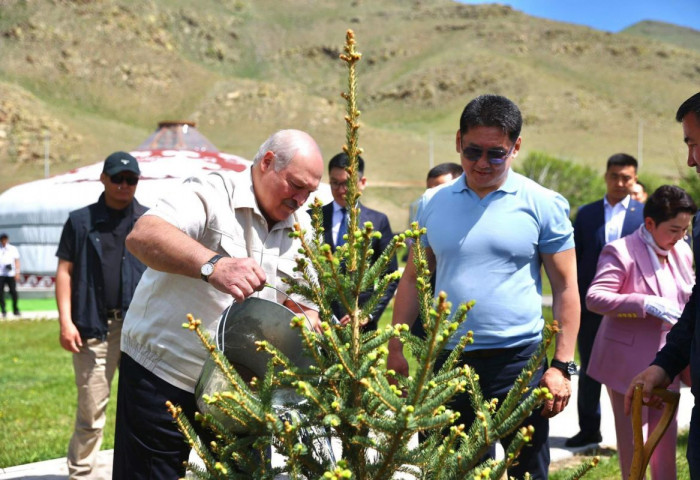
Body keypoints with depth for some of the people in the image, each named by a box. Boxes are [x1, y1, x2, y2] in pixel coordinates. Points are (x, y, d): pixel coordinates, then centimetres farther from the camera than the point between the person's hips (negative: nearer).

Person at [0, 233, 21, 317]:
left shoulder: (13, 249, 10)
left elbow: (17, 261, 9)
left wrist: (17, 273, 0)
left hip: (11, 274, 0)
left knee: (13, 292, -3)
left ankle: (15, 310, 11)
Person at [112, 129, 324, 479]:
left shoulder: (300, 229, 8)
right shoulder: (213, 194, -13)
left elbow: (304, 307, 14)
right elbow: (142, 236, -31)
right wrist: (213, 264, -46)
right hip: (161, 376, -6)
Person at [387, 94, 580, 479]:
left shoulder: (544, 205, -3)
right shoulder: (432, 204, 5)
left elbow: (565, 288, -2)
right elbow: (412, 279, 11)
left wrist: (561, 365, -9)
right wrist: (395, 349, 4)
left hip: (519, 361, -3)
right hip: (448, 361, 3)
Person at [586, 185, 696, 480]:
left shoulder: (683, 252, 7)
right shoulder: (620, 252, -15)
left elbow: (688, 298, 19)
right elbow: (594, 298, -24)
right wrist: (645, 303, -32)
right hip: (629, 363, -6)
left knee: (667, 434, 14)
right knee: (632, 437, 6)